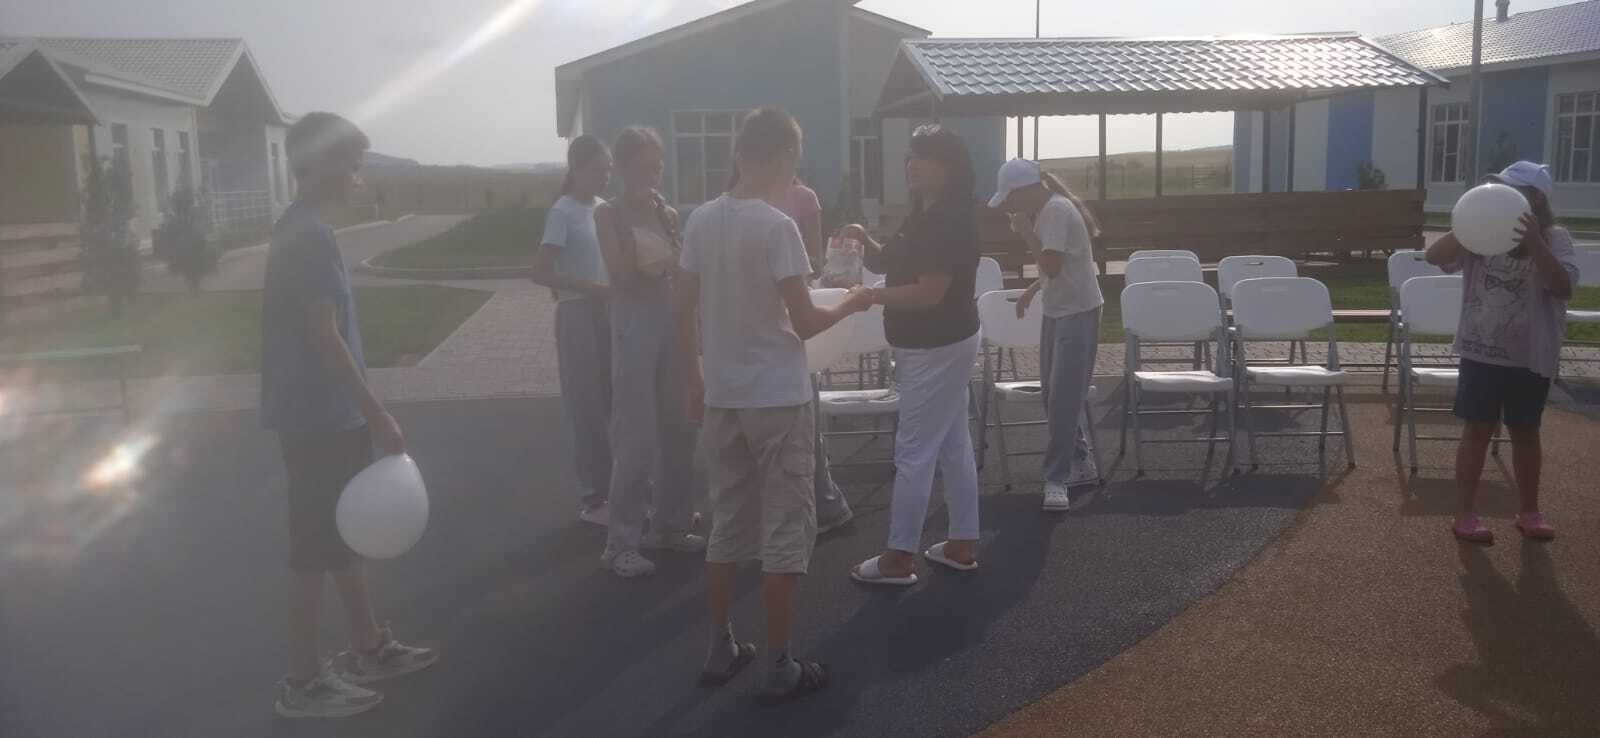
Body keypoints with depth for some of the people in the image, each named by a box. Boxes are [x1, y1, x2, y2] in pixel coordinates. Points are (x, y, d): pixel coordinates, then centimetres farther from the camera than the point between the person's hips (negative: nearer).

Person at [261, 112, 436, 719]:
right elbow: (324, 336, -23)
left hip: (327, 414, 10)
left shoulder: (300, 229, 13)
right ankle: (303, 680, 11)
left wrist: (364, 411, 22)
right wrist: (377, 413, -19)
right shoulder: (310, 236, -19)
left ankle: (368, 648, 31)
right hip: (321, 418, -10)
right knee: (317, 548, 0)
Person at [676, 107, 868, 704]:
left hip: (721, 395, 6)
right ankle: (779, 667, 9)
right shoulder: (777, 227, -16)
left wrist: (693, 375, 19)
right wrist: (850, 305, 2)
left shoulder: (699, 220, 3)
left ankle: (721, 649, 25)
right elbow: (804, 323, -16)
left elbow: (684, 311, 8)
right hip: (777, 398, -6)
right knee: (785, 530, 3)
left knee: (728, 523, 16)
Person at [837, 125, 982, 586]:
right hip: (942, 344, 11)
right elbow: (889, 264, 18)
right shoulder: (925, 216, 12)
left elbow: (929, 293, -25)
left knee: (914, 452, -5)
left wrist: (872, 296, -18)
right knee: (952, 445, 14)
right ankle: (963, 544, 23)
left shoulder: (951, 221, -20)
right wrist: (864, 242, -1)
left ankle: (898, 558, 2)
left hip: (938, 348, -11)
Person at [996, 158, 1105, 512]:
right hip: (1057, 310, 10)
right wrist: (1033, 290, 17)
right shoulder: (1046, 210, 11)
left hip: (1077, 313, -10)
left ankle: (1057, 479, -6)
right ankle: (1081, 464, 25)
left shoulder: (1057, 211, -19)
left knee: (1063, 399, -10)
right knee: (1056, 397, 13)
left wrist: (1026, 232, -18)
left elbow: (1052, 266, -26)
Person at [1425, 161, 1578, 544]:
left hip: (1531, 354, 0)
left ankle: (1529, 511, 28)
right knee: (1478, 430, 4)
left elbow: (1563, 287, -18)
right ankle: (1465, 513, 11)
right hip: (1481, 350, 0)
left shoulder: (1555, 238, -4)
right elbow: (1434, 256, -12)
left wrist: (1534, 243, -29)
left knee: (1525, 432, 13)